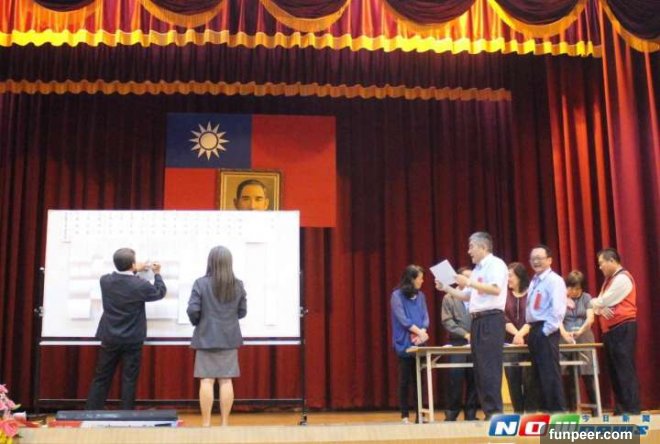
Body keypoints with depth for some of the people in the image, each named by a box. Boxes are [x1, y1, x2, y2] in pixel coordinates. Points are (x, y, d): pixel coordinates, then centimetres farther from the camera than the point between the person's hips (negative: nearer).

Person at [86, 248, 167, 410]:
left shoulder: (105, 281, -6)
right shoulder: (140, 285, -16)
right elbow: (160, 292, 4)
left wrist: (134, 271, 24)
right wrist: (157, 273, 18)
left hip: (110, 339, 3)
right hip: (132, 340, -3)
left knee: (101, 378, 11)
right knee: (129, 380, 5)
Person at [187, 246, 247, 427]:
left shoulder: (201, 283, -9)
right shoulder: (238, 285, 0)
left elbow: (192, 310, -11)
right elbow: (242, 311, 5)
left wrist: (197, 322, 9)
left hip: (206, 337, -2)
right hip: (230, 338, 2)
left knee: (206, 380, 2)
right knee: (226, 380, 6)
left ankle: (206, 423, 6)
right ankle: (225, 423, 10)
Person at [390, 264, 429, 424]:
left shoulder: (420, 296, 12)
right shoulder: (397, 295, -4)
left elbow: (425, 317, 6)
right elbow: (403, 319, -11)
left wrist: (421, 333, -12)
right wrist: (419, 331, -18)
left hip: (419, 343, 5)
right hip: (404, 344, -5)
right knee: (405, 380, 0)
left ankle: (420, 415, 9)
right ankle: (404, 415, 5)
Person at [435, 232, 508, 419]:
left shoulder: (496, 264, -6)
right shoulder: (477, 269, 21)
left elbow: (496, 289, -21)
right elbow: (466, 296, 23)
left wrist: (469, 282, -20)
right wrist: (446, 288, 12)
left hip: (491, 319, -9)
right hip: (477, 320, 9)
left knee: (490, 367, -11)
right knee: (480, 367, 8)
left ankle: (495, 410, -9)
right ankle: (488, 410, 12)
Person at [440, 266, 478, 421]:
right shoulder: (449, 298, 7)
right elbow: (447, 322, -3)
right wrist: (465, 334, -13)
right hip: (457, 344, -2)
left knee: (474, 380, 3)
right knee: (456, 380, -5)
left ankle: (470, 413, 11)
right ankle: (451, 413, 4)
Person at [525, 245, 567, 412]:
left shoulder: (554, 280, -10)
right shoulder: (534, 281, 18)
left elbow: (557, 309, -20)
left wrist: (546, 331, -18)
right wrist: (532, 331, 13)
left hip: (546, 331, -9)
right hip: (534, 330, 9)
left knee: (550, 372, -8)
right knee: (539, 372, 12)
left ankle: (558, 409, -3)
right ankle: (545, 408, 19)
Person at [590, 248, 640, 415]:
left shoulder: (622, 278, -12)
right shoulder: (609, 280, 20)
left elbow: (604, 301, -16)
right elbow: (601, 303, 13)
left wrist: (595, 303, 4)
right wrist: (601, 309, -9)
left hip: (622, 329, -10)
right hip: (611, 330, 10)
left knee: (625, 370, -9)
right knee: (615, 370, 11)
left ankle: (632, 410, -7)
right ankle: (621, 409, 17)